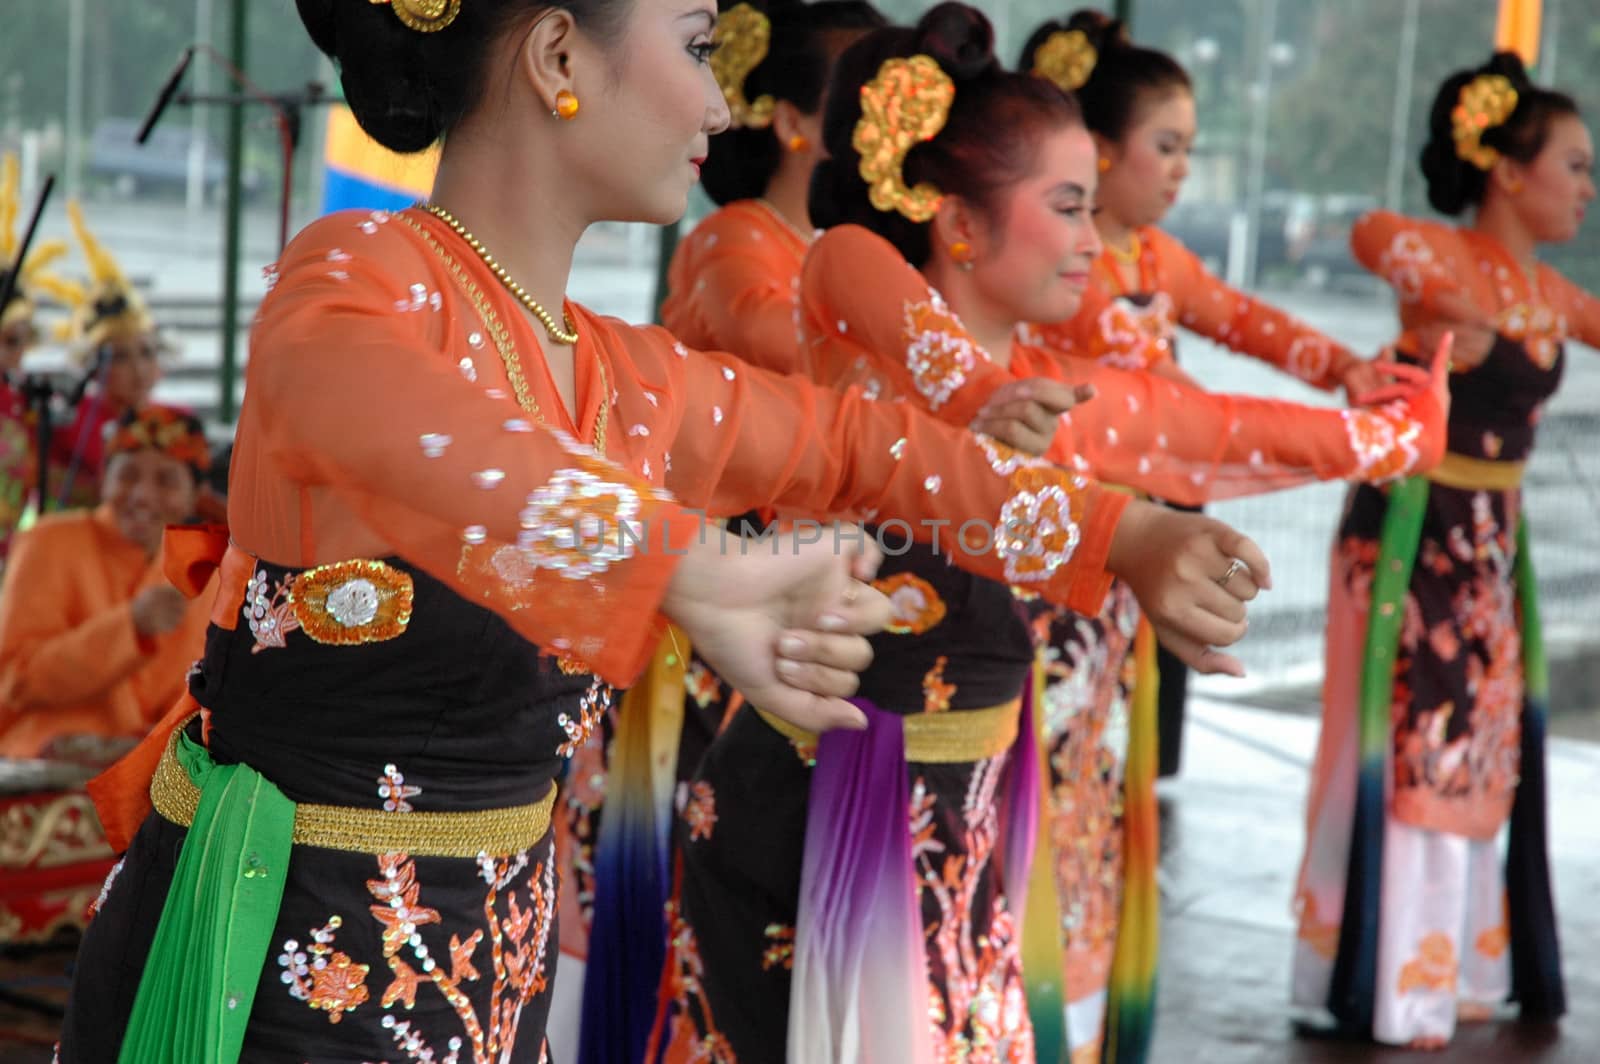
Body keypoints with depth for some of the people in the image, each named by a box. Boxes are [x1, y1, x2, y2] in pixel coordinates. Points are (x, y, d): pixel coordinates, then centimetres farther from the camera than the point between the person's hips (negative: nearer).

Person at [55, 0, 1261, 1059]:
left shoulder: (626, 380, 7)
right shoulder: (359, 275, -17)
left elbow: (861, 443, 22)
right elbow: (374, 406, -40)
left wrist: (1122, 533, 20)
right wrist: (695, 574, -56)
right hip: (277, 963, -7)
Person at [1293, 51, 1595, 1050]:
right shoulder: (1450, 261, -15)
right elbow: (1373, 233, -36)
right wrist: (1454, 312, -45)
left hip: (1492, 538, 8)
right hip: (1412, 528, -8)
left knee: (1481, 752, 14)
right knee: (1410, 748, -1)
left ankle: (1456, 967, 27)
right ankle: (1390, 984, 11)